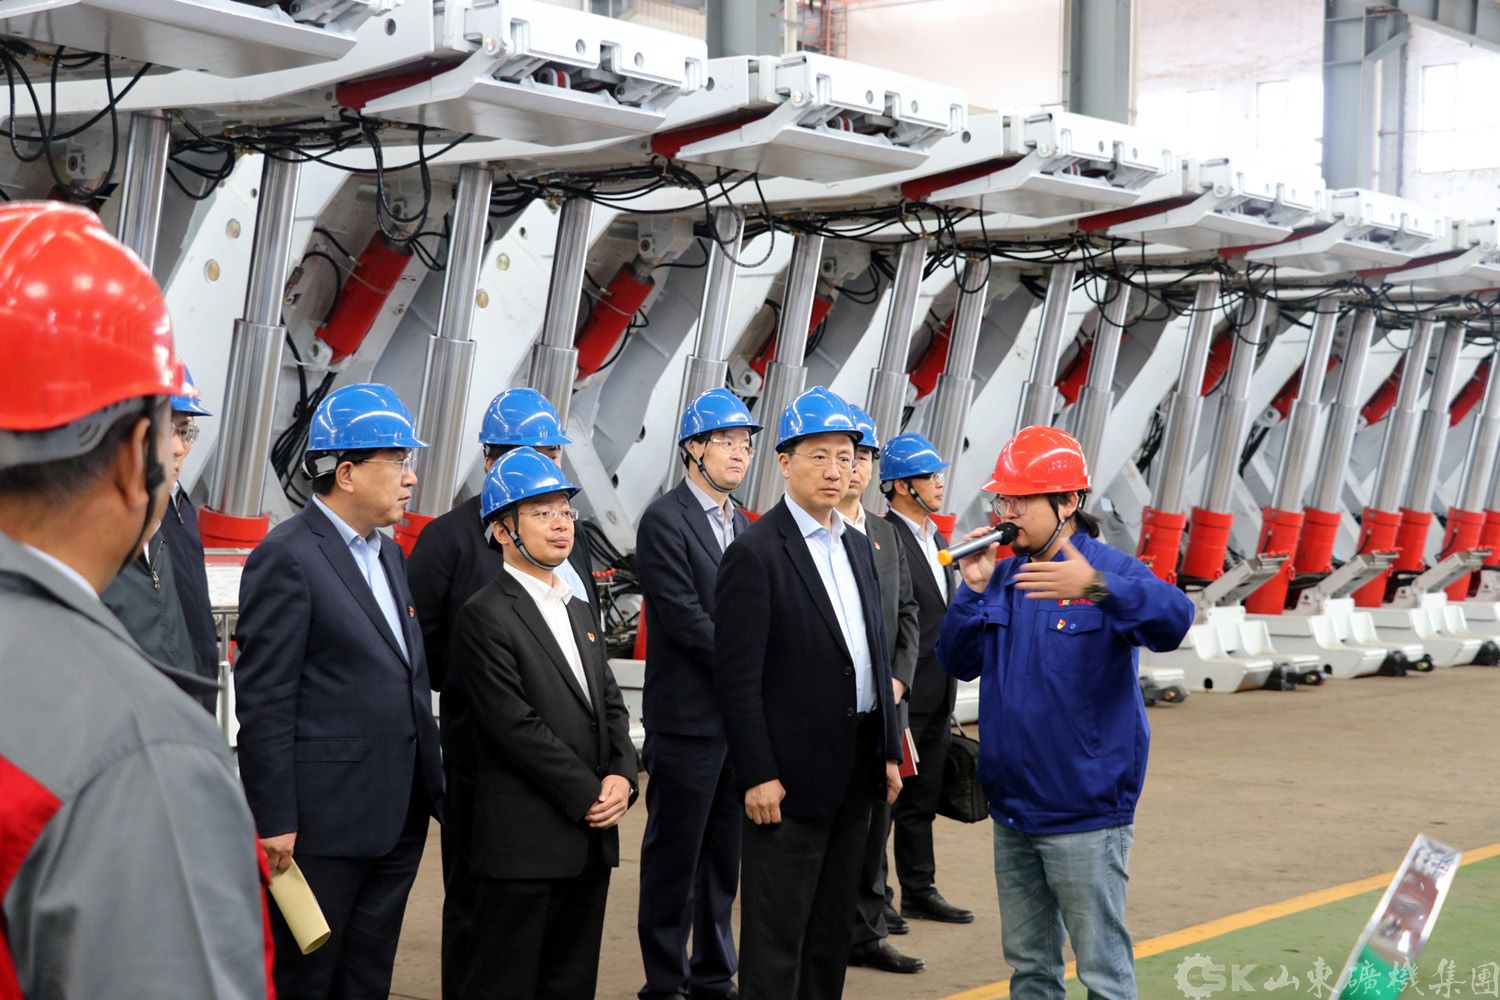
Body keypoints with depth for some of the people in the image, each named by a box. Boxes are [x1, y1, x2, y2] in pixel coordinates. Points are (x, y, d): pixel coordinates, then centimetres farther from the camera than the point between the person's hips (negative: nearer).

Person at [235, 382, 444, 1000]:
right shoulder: (286, 558, -12)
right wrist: (274, 821, -17)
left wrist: (432, 787, 15)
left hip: (397, 820, 8)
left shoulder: (388, 554, 14)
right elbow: (264, 701, -15)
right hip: (323, 825, -8)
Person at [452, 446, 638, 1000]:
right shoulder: (485, 616, -8)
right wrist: (589, 795, -13)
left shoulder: (579, 612, 18)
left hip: (591, 839, 8)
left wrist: (622, 776, -3)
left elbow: (612, 706, 16)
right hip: (524, 842, -8)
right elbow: (515, 726, -15)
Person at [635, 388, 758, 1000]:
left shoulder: (741, 525, 14)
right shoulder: (665, 520, -9)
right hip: (688, 717, -7)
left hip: (740, 717, 7)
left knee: (724, 855, 12)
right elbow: (686, 618, -16)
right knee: (674, 857, 2)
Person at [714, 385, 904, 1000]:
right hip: (790, 778, -8)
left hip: (854, 772, 8)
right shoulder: (755, 554, -12)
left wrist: (889, 752, 13)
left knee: (831, 929, 15)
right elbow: (737, 678, -15)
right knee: (776, 937, -1)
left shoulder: (858, 549, 13)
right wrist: (758, 776, -18)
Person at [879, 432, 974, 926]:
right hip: (900, 698, -9)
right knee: (883, 800, 0)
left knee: (921, 801, 15)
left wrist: (948, 698, 19)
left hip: (936, 698, 9)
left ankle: (920, 891, 23)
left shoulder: (937, 540, 15)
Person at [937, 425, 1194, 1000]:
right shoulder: (1006, 576, 9)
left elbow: (1173, 619, -29)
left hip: (1084, 816, -7)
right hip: (1013, 812, 7)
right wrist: (974, 590, -7)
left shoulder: (1109, 572, -11)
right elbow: (958, 662, 8)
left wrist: (1096, 587, -45)